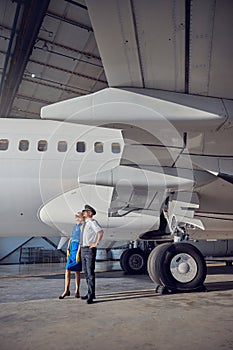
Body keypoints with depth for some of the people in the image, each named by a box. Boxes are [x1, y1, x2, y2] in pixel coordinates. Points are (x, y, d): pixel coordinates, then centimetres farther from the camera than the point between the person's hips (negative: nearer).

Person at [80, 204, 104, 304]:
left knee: (90, 273, -7)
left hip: (90, 250, -9)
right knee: (86, 272, 14)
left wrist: (96, 243, -22)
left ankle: (90, 296, -3)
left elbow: (100, 232, -26)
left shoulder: (92, 222, -9)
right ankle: (90, 293, 24)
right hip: (83, 250, 9)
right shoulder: (85, 223, 18)